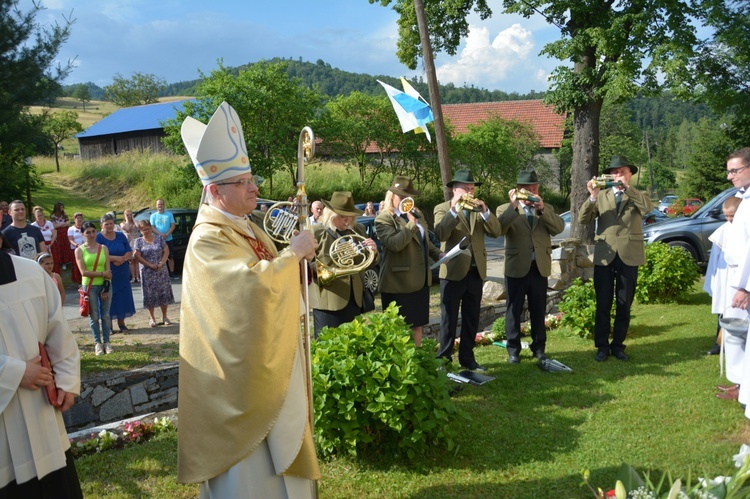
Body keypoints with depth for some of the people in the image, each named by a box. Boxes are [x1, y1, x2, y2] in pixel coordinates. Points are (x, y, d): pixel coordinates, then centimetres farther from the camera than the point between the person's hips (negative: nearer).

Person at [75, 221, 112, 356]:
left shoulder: (103, 248, 5)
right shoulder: (79, 250, 0)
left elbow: (108, 270, -1)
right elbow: (83, 272, -9)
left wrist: (106, 287, -9)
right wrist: (102, 274, -13)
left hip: (104, 285, 2)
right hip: (89, 286, -2)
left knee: (105, 315, 6)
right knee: (94, 316, 3)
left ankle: (106, 342, 14)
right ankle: (97, 343, 11)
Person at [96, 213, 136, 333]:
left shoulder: (121, 236, 9)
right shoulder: (98, 238, -3)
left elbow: (130, 252, 5)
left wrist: (122, 259, -15)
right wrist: (115, 258, -18)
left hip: (122, 274, 4)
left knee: (122, 298, 6)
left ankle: (121, 323, 18)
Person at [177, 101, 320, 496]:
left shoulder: (250, 231, 9)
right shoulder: (207, 240, -19)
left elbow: (277, 282, 18)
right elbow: (254, 282, -34)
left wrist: (299, 259, 0)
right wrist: (294, 252, -21)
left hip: (273, 364, 9)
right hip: (242, 371, -9)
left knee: (280, 452, 21)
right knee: (250, 466, 5)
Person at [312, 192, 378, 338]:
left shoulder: (358, 230, 9)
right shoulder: (316, 232, -6)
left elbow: (369, 265, 13)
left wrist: (373, 252, -9)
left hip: (355, 301, 5)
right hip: (328, 302, -5)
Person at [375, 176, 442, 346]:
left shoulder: (417, 214, 14)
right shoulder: (384, 219, -11)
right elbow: (395, 244, -26)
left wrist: (438, 254, 9)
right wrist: (411, 223, -22)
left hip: (420, 280, 8)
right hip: (399, 283, -8)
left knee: (417, 324, 16)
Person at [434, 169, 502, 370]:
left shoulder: (479, 209, 11)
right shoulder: (442, 209, -3)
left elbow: (496, 231, -3)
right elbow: (441, 234, -21)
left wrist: (484, 210, -16)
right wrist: (454, 209, -26)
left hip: (476, 271, 5)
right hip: (453, 271, -5)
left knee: (472, 319, 12)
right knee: (449, 319, 1)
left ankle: (467, 357, 23)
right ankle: (444, 358, 11)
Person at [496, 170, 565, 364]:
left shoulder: (546, 209, 11)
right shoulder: (506, 210, 1)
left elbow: (559, 227, -7)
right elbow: (499, 229, -19)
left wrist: (542, 209, -19)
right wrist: (513, 206, -26)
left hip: (539, 267, 3)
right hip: (516, 267, -2)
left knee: (538, 311, 11)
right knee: (514, 310, 6)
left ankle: (539, 347, 24)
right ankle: (513, 350, 16)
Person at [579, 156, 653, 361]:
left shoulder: (638, 196, 8)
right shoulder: (601, 196, 10)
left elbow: (648, 207, -16)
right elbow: (583, 219, -3)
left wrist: (627, 187, -19)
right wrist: (592, 196, -16)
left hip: (629, 256, 0)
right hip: (604, 256, 0)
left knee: (624, 305, 7)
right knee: (603, 305, 3)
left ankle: (618, 345, 18)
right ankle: (602, 345, 13)